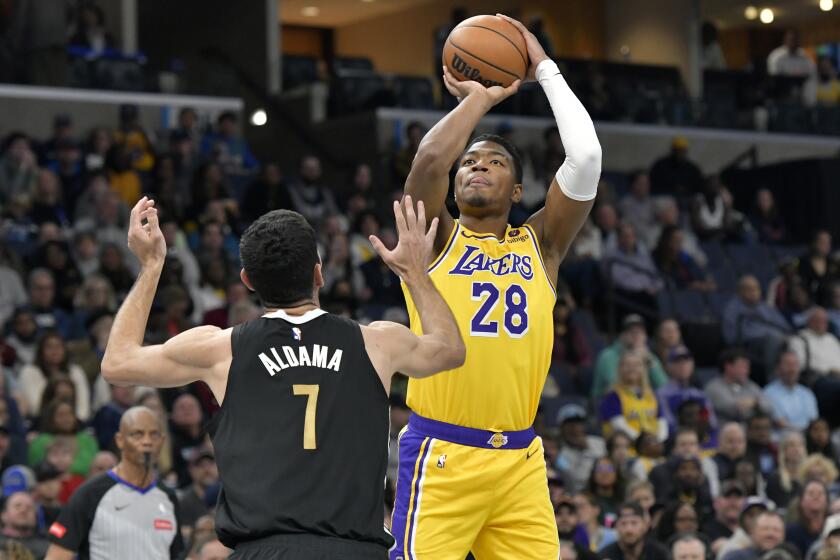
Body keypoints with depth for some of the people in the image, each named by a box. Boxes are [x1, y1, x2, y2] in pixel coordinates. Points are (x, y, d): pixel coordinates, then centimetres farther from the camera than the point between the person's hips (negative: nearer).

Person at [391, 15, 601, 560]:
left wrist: (545, 68, 4)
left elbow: (586, 157, -2)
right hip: (442, 453, -3)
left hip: (520, 459, 3)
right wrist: (477, 99, -1)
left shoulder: (540, 245, 11)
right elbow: (429, 160, -16)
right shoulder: (437, 239, 4)